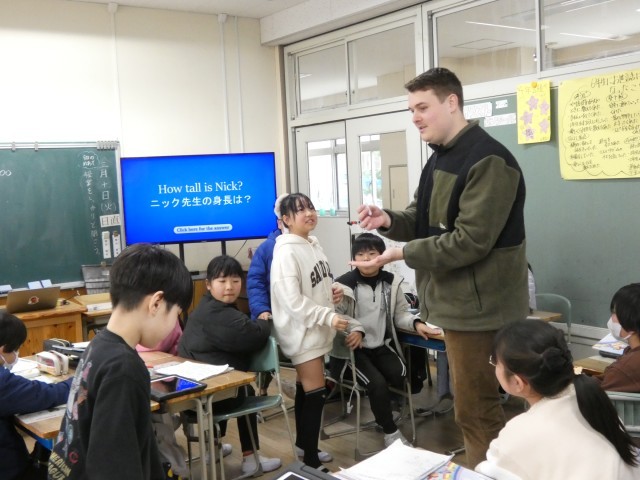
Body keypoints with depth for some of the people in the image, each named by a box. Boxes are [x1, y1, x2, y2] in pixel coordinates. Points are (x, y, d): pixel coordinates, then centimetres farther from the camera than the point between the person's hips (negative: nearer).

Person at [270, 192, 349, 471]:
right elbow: (292, 300, -25)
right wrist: (329, 317, -25)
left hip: (316, 330, 8)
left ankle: (303, 445, 32)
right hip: (302, 332, -8)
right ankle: (310, 462, 1)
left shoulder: (314, 246, 10)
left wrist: (333, 292, 2)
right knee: (315, 394, -8)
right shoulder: (286, 252, -19)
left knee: (305, 391, 18)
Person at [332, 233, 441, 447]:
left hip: (382, 346, 4)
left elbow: (400, 313, 8)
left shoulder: (391, 282, 3)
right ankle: (390, 432, -1)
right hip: (355, 349, -4)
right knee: (377, 383, -24)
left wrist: (416, 323, -11)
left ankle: (387, 410, 10)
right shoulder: (344, 285, -10)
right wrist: (354, 330, -31)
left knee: (400, 374, -23)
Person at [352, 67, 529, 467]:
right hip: (457, 299, 10)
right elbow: (427, 218, 18)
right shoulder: (441, 158, 13)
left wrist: (402, 253, -22)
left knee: (476, 409, 0)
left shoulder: (487, 160, -19)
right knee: (477, 403, 20)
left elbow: (471, 239, -25)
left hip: (479, 305, -10)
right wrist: (390, 221, -3)